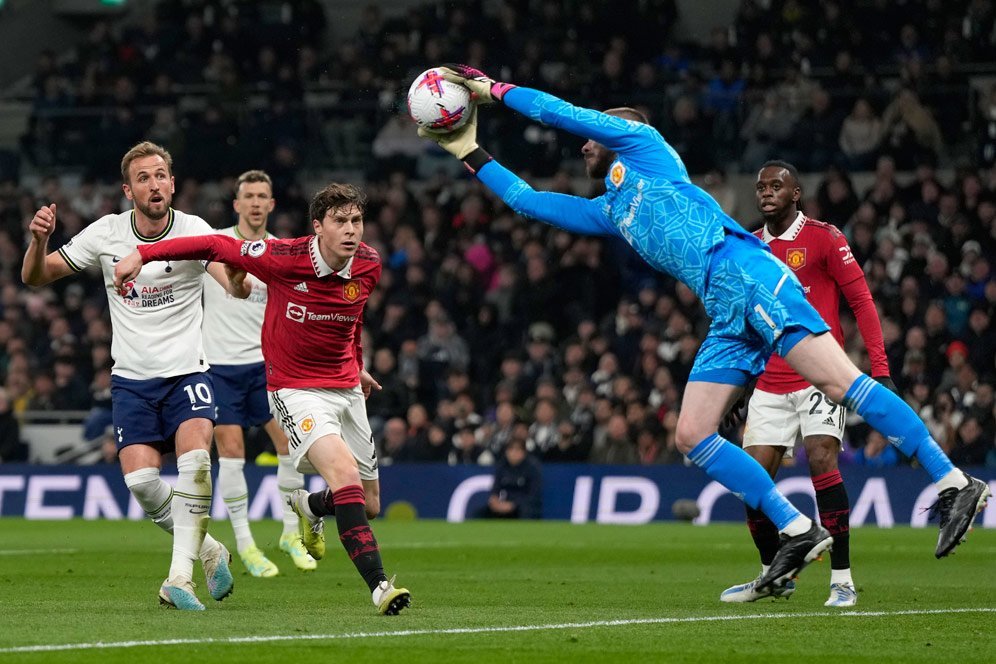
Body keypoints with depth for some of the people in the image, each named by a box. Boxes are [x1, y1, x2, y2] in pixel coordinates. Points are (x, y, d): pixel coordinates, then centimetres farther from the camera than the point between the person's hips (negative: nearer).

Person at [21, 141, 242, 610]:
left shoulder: (194, 231, -8)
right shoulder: (105, 233, -1)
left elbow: (238, 289, -22)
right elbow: (35, 277, 5)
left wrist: (237, 276, -47)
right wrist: (38, 240, -17)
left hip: (187, 372, -2)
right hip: (132, 378, 2)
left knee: (195, 457, -26)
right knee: (140, 479, -15)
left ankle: (180, 576, -21)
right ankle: (208, 551, 9)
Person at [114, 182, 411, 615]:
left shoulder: (369, 265, -4)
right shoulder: (285, 258, -21)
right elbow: (217, 246, -12)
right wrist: (143, 254, -15)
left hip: (345, 388, 6)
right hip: (295, 389, -6)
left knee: (368, 504, 9)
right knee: (345, 473, -29)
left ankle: (309, 507, 44)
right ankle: (379, 586, -32)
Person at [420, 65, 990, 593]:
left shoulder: (642, 143, 14)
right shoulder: (607, 212, 32)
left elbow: (561, 111, 12)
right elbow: (531, 201, 38)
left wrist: (494, 89, 24)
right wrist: (470, 153, 39)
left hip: (750, 276, -9)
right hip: (728, 319, 9)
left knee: (837, 380, -20)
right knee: (692, 435, -2)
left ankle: (955, 484, -23)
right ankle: (798, 534, -2)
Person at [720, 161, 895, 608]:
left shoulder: (823, 237, -3)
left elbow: (861, 300, -5)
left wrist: (880, 369, -12)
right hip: (770, 383, 5)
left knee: (822, 461, -19)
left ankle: (842, 580, -11)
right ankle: (774, 574, 18)